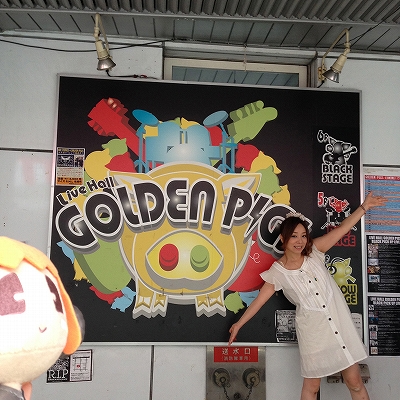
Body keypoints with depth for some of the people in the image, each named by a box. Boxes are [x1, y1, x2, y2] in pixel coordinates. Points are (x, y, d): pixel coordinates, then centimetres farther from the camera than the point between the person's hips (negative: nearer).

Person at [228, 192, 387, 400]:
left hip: (340, 323, 2)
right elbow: (259, 300, 1)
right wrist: (238, 324, 5)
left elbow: (342, 229, -8)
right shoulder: (277, 272, -8)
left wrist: (364, 206, -14)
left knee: (355, 382, 11)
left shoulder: (314, 251, -3)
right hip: (313, 330, -2)